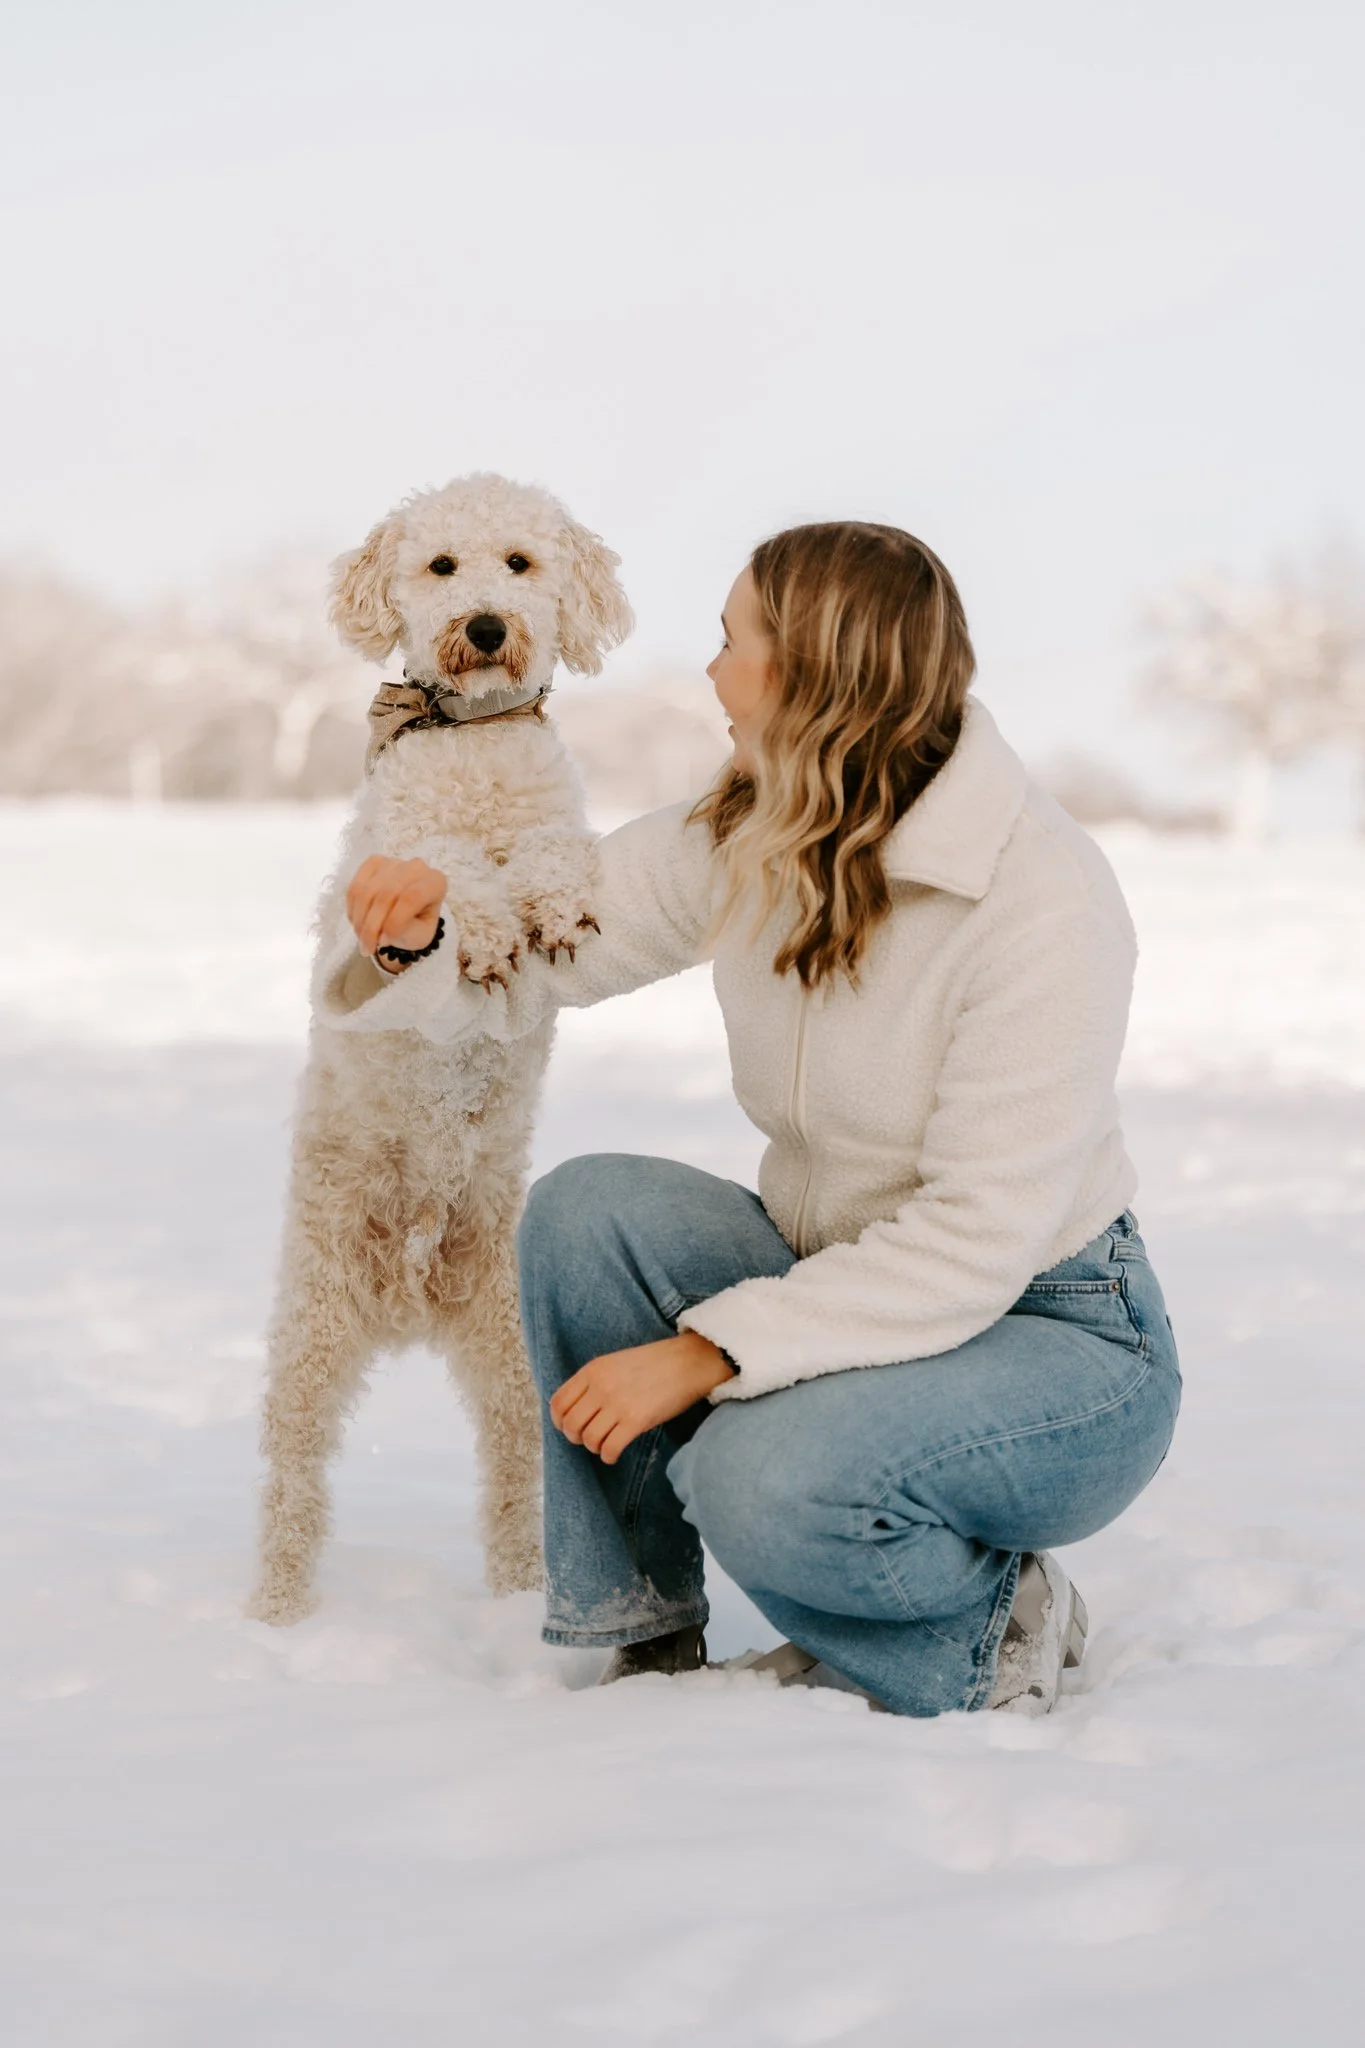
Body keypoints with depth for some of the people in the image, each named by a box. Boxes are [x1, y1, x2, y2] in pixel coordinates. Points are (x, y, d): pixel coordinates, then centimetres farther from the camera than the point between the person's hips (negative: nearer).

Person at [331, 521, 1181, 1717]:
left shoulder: (1045, 901, -24)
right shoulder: (746, 843, -2)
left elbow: (974, 1245, -26)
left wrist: (705, 1353, -28)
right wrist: (416, 935, -18)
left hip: (1058, 1344, -7)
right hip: (848, 1285, 7)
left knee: (762, 1480, -33)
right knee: (583, 1209, -16)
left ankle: (993, 1632, 0)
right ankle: (648, 1641, -4)